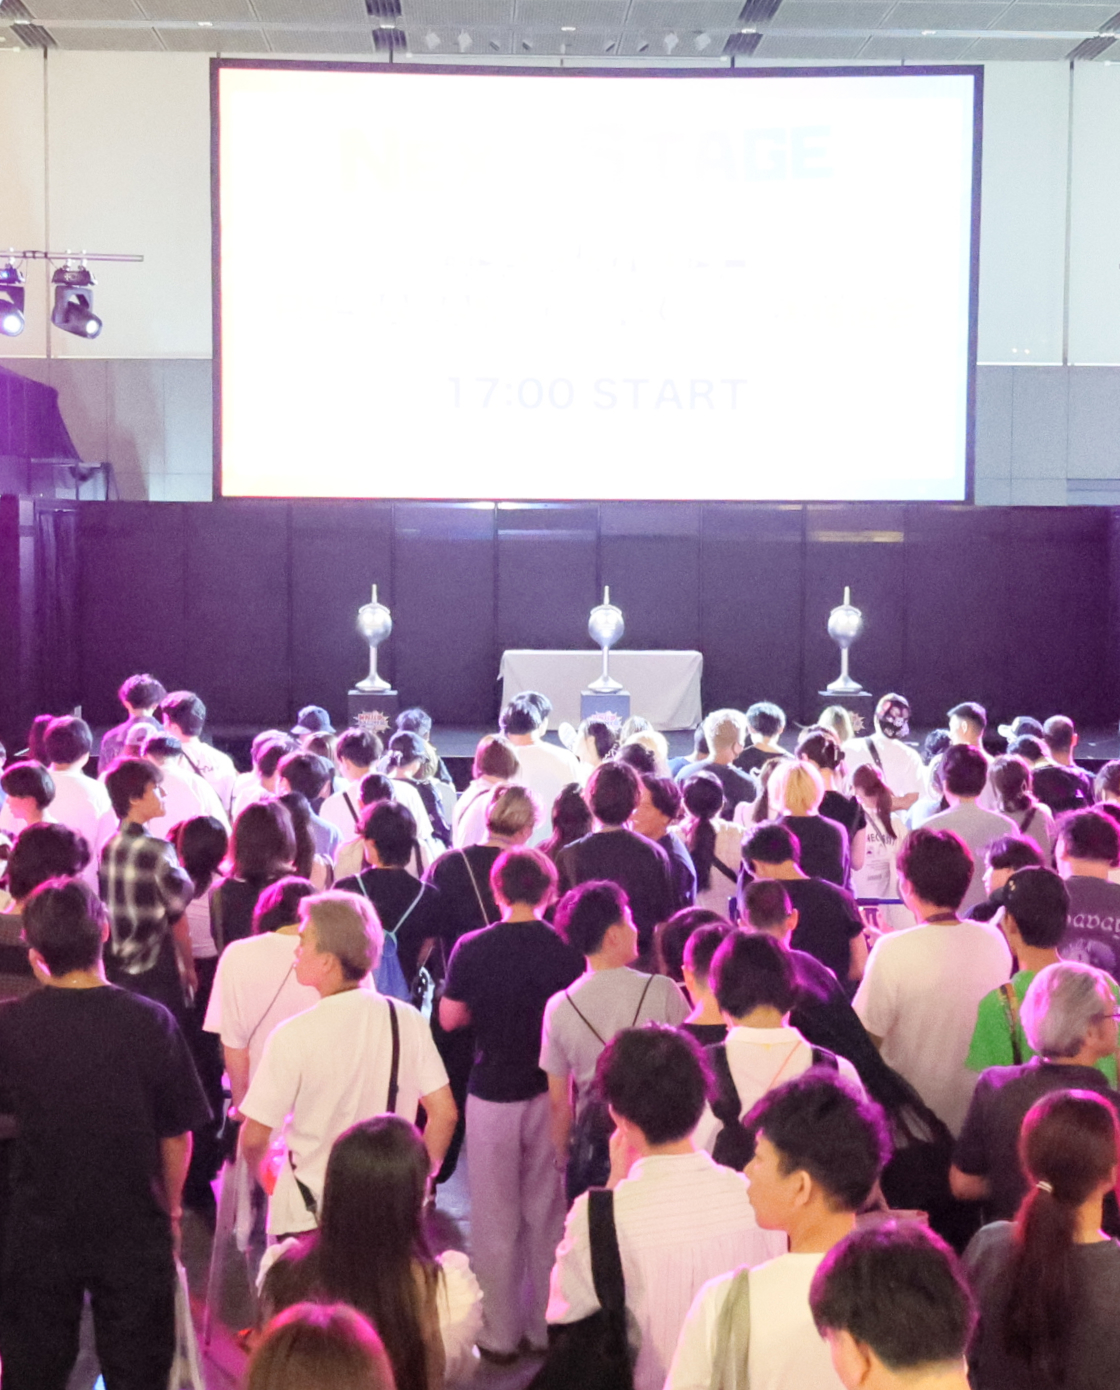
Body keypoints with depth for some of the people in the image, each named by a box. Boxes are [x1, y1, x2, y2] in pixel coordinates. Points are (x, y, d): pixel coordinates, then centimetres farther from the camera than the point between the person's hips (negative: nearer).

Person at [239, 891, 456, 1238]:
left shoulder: (294, 1035, -18)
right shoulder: (407, 1021, -8)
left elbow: (255, 1137, -12)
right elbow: (444, 1113, -3)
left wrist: (261, 1174, 10)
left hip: (308, 1214, -3)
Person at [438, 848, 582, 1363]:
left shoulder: (472, 949, -12)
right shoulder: (568, 951, -10)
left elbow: (449, 1018, -3)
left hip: (493, 1095, -2)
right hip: (552, 1096, 2)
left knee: (496, 1220, 11)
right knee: (548, 1216, 16)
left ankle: (500, 1335, 19)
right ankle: (547, 1326, 26)